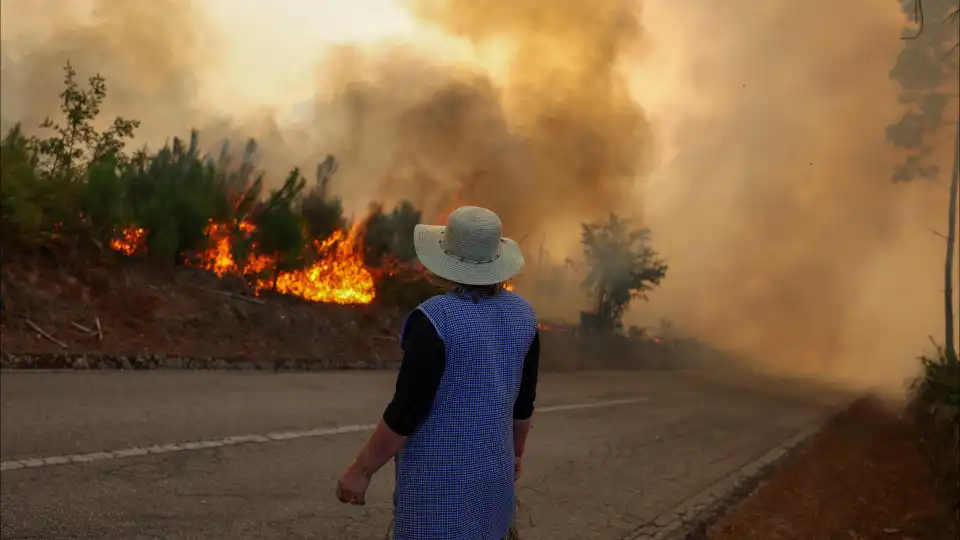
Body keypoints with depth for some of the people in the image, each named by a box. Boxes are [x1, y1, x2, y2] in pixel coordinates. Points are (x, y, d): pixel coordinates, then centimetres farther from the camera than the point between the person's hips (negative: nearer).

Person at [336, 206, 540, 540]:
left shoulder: (435, 320, -23)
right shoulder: (520, 313, -2)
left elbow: (407, 411, -22)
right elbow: (524, 398, 7)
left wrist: (361, 469, -11)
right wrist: (516, 450, 22)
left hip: (438, 471, -7)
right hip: (492, 464, 7)